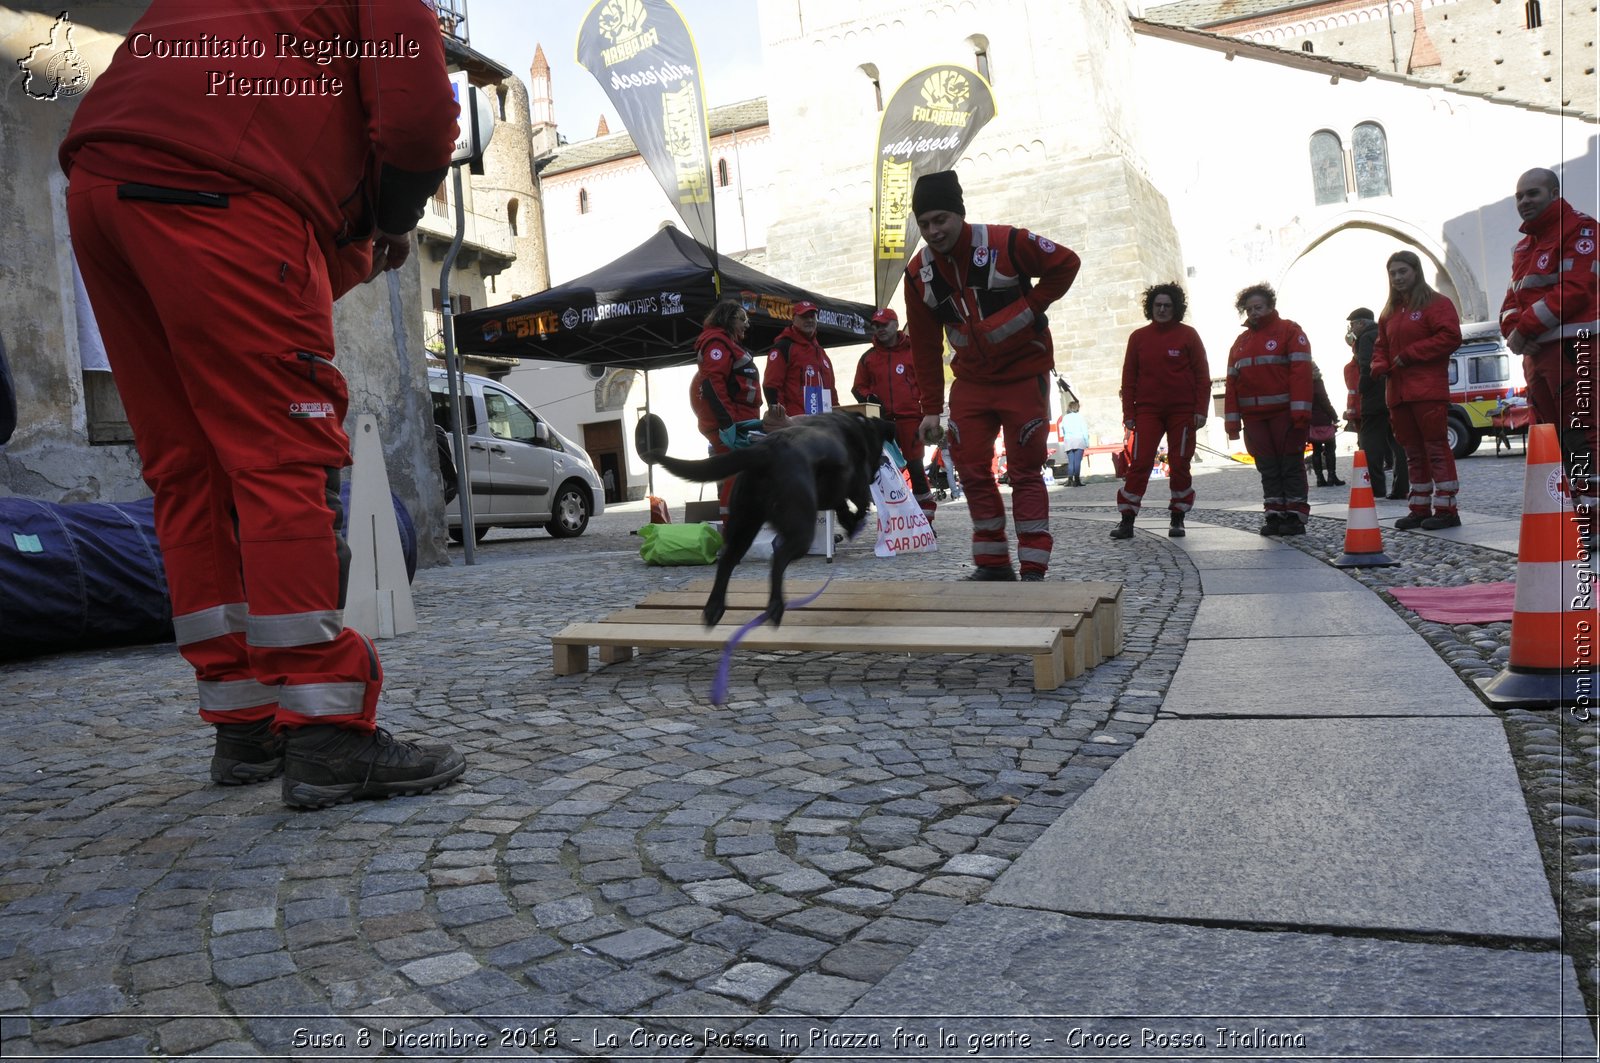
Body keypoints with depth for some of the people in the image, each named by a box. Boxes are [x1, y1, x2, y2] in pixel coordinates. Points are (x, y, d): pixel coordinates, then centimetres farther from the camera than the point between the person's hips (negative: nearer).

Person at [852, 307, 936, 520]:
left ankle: (926, 516, 4)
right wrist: (868, 398, -4)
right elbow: (858, 387, 18)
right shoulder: (868, 357, 13)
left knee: (915, 466, -3)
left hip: (910, 418, -3)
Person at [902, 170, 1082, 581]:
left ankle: (1033, 568, 4)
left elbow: (1066, 263, -6)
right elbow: (925, 347, 3)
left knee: (1025, 471, -3)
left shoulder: (1006, 243, -17)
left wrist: (1031, 307, -15)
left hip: (1023, 374, -4)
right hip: (971, 380, 5)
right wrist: (930, 408, 2)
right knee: (971, 469, 3)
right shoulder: (919, 273, -3)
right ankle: (992, 563, 15)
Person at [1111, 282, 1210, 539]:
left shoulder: (1188, 335, 3)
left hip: (1182, 412, 0)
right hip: (1147, 410, 0)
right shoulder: (1139, 337, 7)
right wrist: (1128, 412, 1)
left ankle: (1178, 519, 13)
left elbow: (1202, 374, 4)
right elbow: (1129, 377, 8)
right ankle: (1127, 520, -6)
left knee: (1180, 465, 3)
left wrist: (1201, 409, -4)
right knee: (1139, 463, -8)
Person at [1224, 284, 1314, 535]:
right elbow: (1232, 381, 14)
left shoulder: (1289, 331, 0)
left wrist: (1300, 411, -18)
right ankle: (1275, 515, 10)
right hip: (1253, 416, 6)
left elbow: (1301, 371, -10)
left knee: (1291, 465, -2)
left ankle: (1295, 515, 1)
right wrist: (1232, 419, 6)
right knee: (1267, 468, 6)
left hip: (1285, 412, -5)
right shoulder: (1240, 342, 18)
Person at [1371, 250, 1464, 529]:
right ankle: (1420, 509, 14)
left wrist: (1409, 354, -13)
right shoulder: (1389, 312, 20)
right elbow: (1381, 346, 25)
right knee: (1414, 452, 10)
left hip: (1429, 390, -7)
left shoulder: (1436, 303, -1)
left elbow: (1450, 337, -12)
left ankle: (1446, 509, -6)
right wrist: (1379, 365, 2)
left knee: (1436, 448, -8)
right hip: (1398, 392, 7)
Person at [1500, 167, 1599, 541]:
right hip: (1535, 353, 8)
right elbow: (1512, 300, 17)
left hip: (1570, 348, -8)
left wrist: (1526, 327, -14)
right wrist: (1513, 328, -5)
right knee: (1556, 438, 9)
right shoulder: (1523, 246, 23)